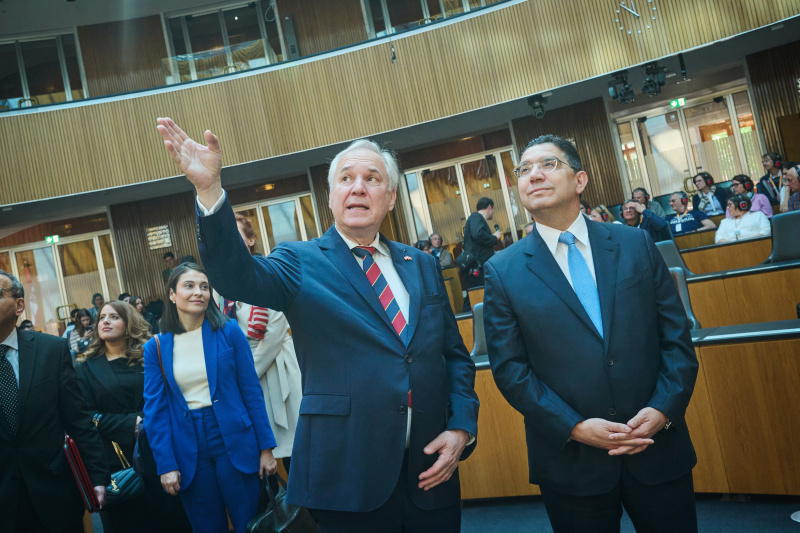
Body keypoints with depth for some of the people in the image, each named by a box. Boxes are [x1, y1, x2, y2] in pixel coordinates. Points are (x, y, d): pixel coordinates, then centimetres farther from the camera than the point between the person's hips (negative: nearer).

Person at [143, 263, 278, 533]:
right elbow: (155, 408, 2)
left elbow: (252, 391, -2)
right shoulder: (156, 347, 1)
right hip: (188, 453, 1)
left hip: (234, 441, -1)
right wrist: (165, 465, -4)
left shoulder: (229, 331, -2)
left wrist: (266, 447, -3)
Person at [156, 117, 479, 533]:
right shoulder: (300, 262, -2)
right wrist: (209, 189, -37)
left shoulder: (422, 266, 9)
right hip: (349, 478, -3)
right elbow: (238, 276, -22)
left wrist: (462, 427, -2)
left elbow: (455, 354, 11)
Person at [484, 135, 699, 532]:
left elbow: (677, 337, 3)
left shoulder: (636, 244, 2)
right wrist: (574, 427, -14)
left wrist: (664, 409, -10)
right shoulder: (503, 271, -3)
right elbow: (509, 367, -6)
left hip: (659, 446, 2)